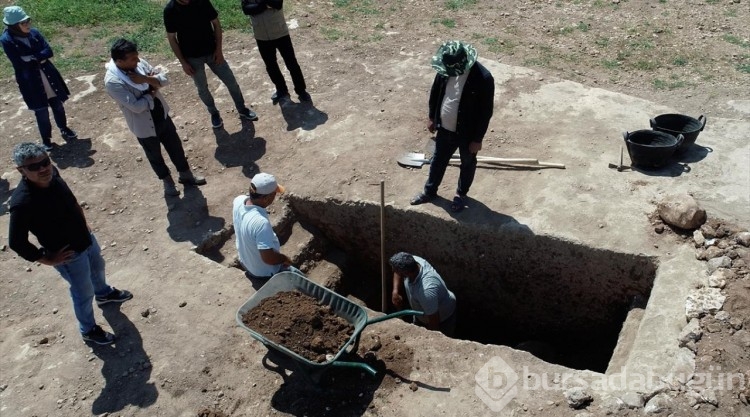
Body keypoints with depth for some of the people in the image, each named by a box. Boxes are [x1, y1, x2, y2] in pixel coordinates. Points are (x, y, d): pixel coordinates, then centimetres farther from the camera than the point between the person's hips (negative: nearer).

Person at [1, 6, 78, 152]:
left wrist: (32, 57, -20)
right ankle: (46, 140, 22)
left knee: (57, 105, 16)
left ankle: (64, 129, 38)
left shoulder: (34, 33, 0)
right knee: (41, 112, 4)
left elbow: (49, 52, -7)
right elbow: (19, 63, -19)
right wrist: (38, 57, -11)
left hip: (48, 76, 4)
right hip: (30, 81, -4)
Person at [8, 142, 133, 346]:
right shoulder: (23, 202, -36)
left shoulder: (52, 173, -15)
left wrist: (83, 222, 11)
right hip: (69, 254, -7)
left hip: (86, 237, 7)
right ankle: (89, 330, 42)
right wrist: (46, 259, -17)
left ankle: (104, 293, 66)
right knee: (84, 293, 15)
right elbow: (16, 243, -27)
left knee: (98, 267, 33)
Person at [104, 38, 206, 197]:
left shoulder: (139, 63, -9)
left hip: (162, 115, 6)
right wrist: (152, 93, -16)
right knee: (155, 156, 18)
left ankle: (186, 175, 43)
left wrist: (146, 79, -24)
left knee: (175, 146, 21)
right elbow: (136, 106, -30)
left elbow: (164, 78, -6)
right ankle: (168, 182, 41)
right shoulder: (112, 81, -27)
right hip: (144, 126, -6)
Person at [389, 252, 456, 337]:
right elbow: (398, 273, -2)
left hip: (442, 318, -7)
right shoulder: (413, 260, -26)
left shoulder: (426, 291, -47)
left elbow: (434, 322, -35)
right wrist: (395, 291, -17)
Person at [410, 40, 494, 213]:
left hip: (467, 133, -4)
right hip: (445, 128, 4)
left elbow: (486, 112, -20)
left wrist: (477, 139, -14)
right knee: (438, 160, 23)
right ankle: (429, 191, 45)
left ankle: (461, 194, 45)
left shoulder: (483, 79, -29)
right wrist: (432, 117, 10)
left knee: (467, 163, 21)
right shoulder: (445, 67, -14)